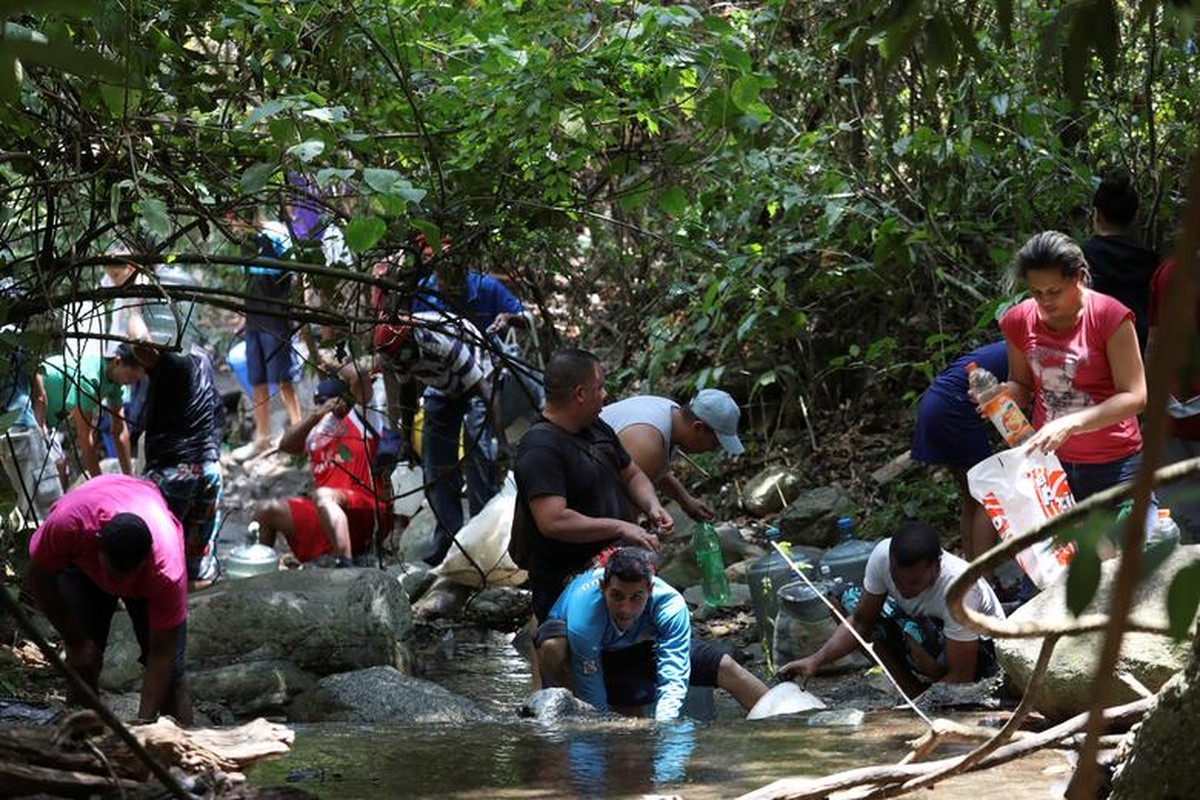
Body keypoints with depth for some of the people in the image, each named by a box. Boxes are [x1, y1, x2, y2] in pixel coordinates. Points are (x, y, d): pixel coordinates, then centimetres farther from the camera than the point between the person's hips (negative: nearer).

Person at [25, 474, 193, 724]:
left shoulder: (167, 569, -43)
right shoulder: (67, 523, -43)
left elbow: (161, 655, -34)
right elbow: (38, 580, -22)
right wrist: (76, 642, -16)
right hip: (83, 561, 1)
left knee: (168, 670, -11)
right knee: (82, 664, -9)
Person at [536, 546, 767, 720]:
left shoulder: (670, 606, -33)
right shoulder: (583, 613, -42)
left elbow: (674, 678, -40)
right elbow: (593, 695, -34)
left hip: (638, 647, 3)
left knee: (724, 667, -6)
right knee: (552, 649, -40)